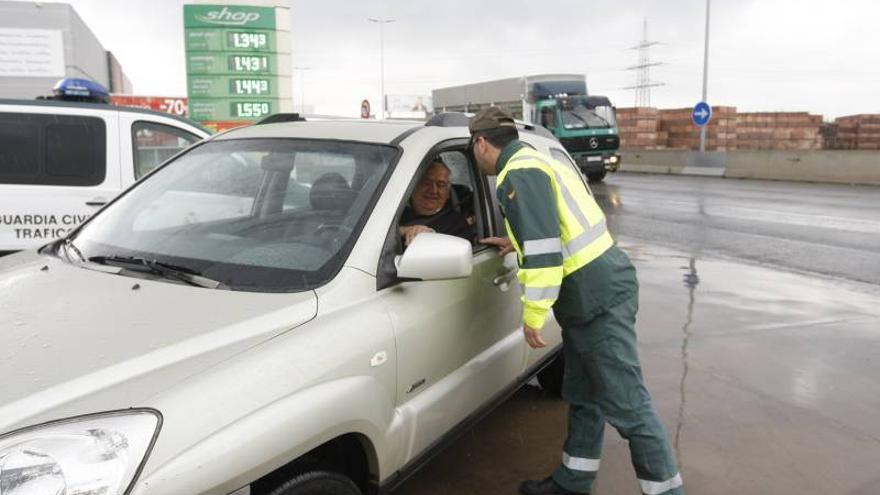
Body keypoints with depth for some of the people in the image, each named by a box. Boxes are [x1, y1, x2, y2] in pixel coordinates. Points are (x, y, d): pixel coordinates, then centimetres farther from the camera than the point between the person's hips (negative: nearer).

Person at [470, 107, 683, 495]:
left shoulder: (519, 175, -14)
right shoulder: (538, 162, 19)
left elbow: (544, 251, -22)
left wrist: (532, 316, -15)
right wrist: (517, 243, 29)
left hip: (597, 297, -11)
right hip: (600, 289, 11)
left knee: (627, 405, -2)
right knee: (583, 397, 19)